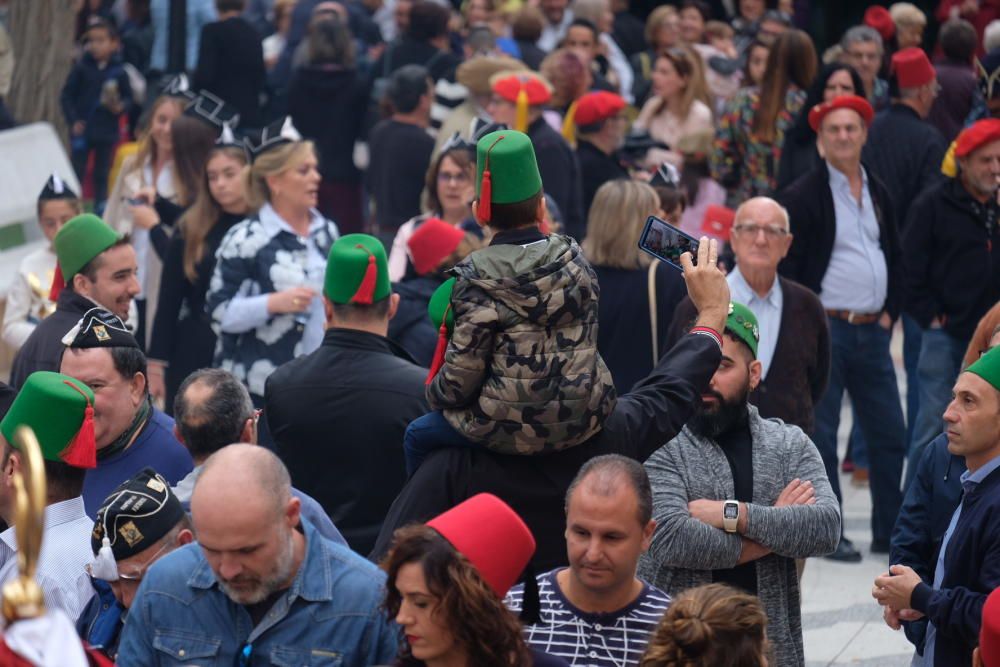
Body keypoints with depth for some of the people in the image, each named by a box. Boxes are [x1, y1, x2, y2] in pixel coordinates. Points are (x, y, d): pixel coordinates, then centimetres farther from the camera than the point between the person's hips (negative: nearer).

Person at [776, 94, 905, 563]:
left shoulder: (878, 194, 14)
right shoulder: (802, 197, -5)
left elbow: (895, 258, 21)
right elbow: (784, 267, -8)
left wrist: (890, 312, 10)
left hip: (872, 331, 6)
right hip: (824, 328, -6)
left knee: (889, 434, 7)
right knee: (820, 436, -1)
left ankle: (890, 531, 17)